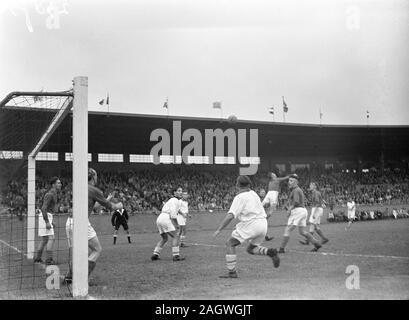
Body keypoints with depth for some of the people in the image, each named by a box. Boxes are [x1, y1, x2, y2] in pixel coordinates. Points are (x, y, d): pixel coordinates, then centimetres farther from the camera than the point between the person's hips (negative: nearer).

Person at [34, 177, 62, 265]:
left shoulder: (54, 194, 16)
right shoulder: (50, 194, -16)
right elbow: (43, 208, -23)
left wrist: (51, 221, 22)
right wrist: (47, 222, -25)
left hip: (47, 217, 10)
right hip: (45, 217, -10)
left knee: (44, 240, 14)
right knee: (51, 238, -14)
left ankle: (37, 258, 21)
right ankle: (49, 259, -17)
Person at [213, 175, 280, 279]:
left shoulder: (239, 197, -5)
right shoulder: (254, 194, 18)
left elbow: (230, 216, -15)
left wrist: (219, 229, -13)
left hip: (251, 224, -7)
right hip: (263, 224, 7)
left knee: (230, 244, 5)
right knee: (251, 249, 22)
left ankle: (232, 272, -1)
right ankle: (270, 252, -4)